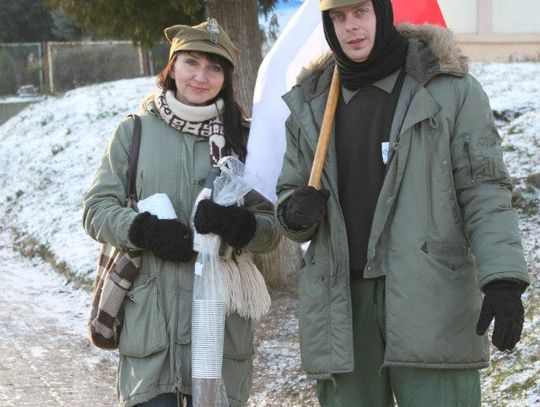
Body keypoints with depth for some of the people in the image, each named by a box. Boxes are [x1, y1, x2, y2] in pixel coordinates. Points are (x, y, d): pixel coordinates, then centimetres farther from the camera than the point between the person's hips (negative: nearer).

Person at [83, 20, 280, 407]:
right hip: (150, 316, -1)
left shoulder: (241, 139, 8)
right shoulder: (135, 132, 7)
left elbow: (270, 230, 6)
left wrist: (235, 224, -16)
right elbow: (97, 208, 5)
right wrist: (144, 230, -13)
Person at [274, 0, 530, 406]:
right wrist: (294, 212, -5)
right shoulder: (310, 103, 12)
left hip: (431, 303, -4)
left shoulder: (449, 88, 0)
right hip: (341, 307, 4)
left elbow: (484, 190, -4)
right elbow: (291, 193, 20)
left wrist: (503, 279, -16)